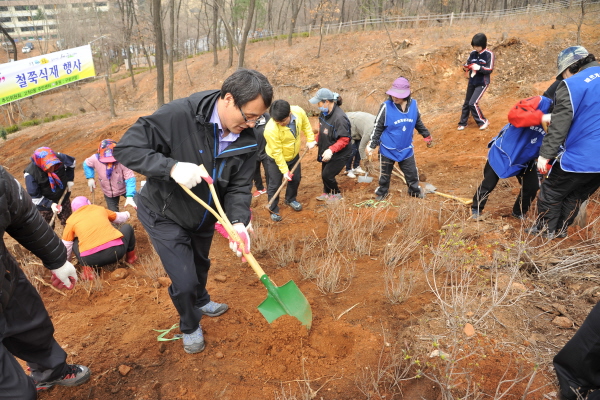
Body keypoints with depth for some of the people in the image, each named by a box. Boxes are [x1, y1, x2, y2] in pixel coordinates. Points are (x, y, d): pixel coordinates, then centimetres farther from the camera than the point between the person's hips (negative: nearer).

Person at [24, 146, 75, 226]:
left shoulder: (59, 157, -26)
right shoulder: (30, 173, -31)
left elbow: (72, 162, -1)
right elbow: (34, 196, -22)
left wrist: (70, 180, -5)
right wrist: (50, 204, -32)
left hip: (63, 198, 3)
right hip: (44, 204, -3)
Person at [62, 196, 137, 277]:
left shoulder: (71, 221, 16)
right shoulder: (100, 209, 21)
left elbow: (66, 248, 19)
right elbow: (121, 218, 38)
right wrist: (126, 213, 62)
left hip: (91, 259, -1)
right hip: (116, 250, 1)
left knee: (74, 242, 30)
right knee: (127, 227, 28)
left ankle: (87, 268, 11)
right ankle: (131, 257, 35)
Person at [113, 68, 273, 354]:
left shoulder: (246, 141, -17)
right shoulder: (179, 115, -33)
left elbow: (239, 186, -13)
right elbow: (125, 148, -30)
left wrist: (238, 221, -31)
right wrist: (171, 166, -44)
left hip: (203, 217, 5)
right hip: (164, 216, -5)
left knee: (200, 265, 28)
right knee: (184, 281, -1)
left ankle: (201, 301, 61)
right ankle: (189, 327, 32)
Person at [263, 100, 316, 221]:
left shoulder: (298, 111, -26)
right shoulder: (271, 129, -39)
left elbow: (305, 124, -1)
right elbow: (277, 153, -27)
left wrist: (310, 139, -5)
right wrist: (284, 170, -22)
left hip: (294, 155, 5)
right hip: (276, 159, -5)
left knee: (295, 179, 20)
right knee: (274, 185, 4)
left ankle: (290, 199, 47)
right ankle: (273, 210, 26)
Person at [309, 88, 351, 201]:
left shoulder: (339, 117, -30)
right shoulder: (324, 113, -4)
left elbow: (344, 139, -29)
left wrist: (331, 150, -38)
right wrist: (316, 141, 0)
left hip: (339, 154, -8)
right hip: (326, 151, 8)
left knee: (327, 175, -2)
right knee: (324, 174, 19)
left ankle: (336, 194, 24)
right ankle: (326, 193, 44)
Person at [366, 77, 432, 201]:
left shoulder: (413, 104, -9)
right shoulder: (386, 106, -19)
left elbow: (418, 123, 10)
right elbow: (378, 127, -10)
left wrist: (427, 136, 19)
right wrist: (372, 145, -9)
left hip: (406, 148, 3)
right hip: (388, 149, -2)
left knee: (412, 172, 15)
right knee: (385, 173, 15)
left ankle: (415, 190, 39)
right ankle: (382, 192, 36)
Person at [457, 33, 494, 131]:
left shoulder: (489, 54, -11)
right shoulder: (473, 53, 3)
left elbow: (490, 70, -14)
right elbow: (467, 64, 11)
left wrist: (479, 68, -30)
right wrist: (466, 67, -13)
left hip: (482, 83, -6)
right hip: (472, 82, 6)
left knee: (473, 103, -15)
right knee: (466, 103, 11)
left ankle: (483, 122, 1)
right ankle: (463, 123, 25)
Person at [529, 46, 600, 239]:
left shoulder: (571, 85, -12)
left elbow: (559, 126, -17)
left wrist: (545, 154, -12)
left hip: (581, 157, -7)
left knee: (550, 193, 12)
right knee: (576, 196, 22)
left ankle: (545, 231, 25)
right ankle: (560, 230, 34)